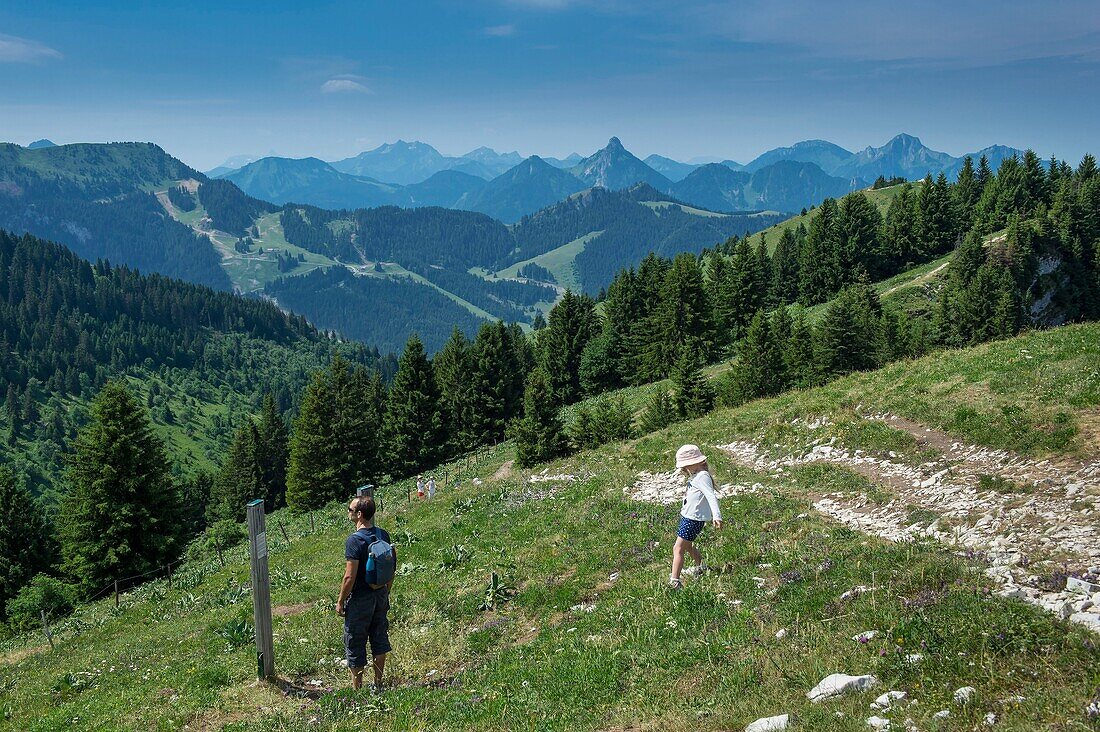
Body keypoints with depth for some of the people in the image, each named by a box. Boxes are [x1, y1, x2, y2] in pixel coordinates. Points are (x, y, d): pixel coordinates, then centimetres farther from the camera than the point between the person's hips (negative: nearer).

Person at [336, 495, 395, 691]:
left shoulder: (354, 541, -22)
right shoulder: (383, 535, -1)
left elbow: (350, 577, -22)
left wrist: (340, 601, -9)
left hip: (360, 600, -7)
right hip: (380, 595, 7)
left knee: (355, 645, 8)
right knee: (379, 639, 18)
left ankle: (356, 688, 17)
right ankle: (378, 685, 28)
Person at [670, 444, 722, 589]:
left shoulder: (702, 476, -20)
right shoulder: (695, 475, 10)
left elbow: (711, 496, -30)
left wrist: (716, 516, -39)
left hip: (694, 520, -10)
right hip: (687, 516, 10)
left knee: (678, 549, -13)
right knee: (687, 545, 27)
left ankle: (674, 581, -16)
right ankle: (700, 567, 48)